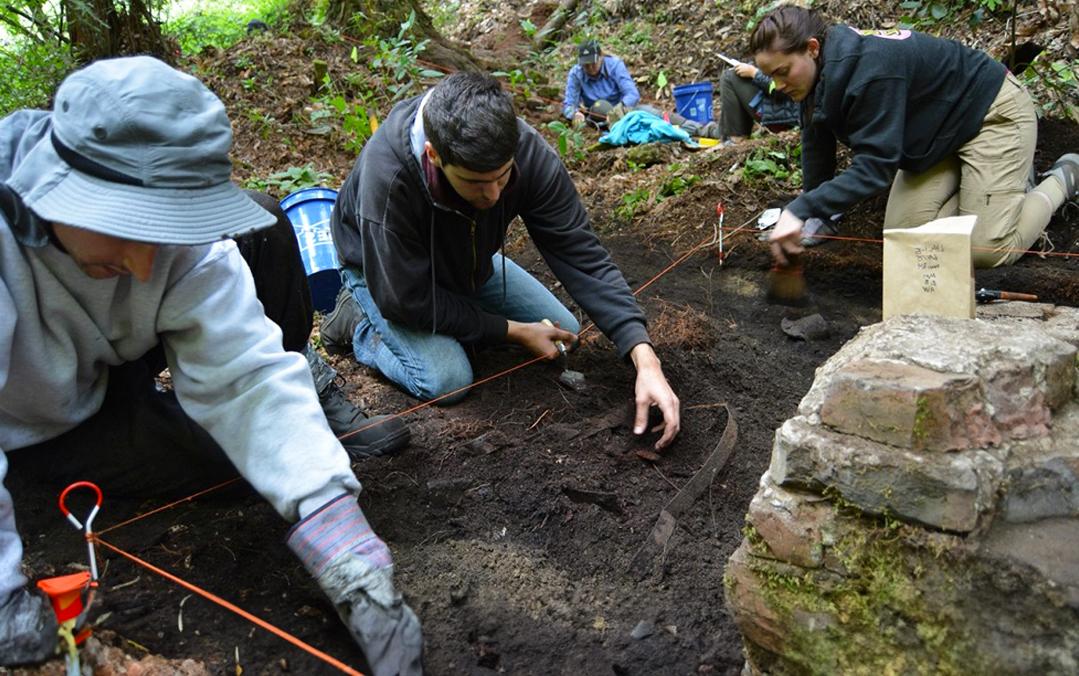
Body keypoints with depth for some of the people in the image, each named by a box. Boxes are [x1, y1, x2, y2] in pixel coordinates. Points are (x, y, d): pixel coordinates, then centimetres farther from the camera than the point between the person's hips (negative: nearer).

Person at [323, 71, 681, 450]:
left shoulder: (528, 152, -31)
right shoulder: (386, 176, -42)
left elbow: (581, 256, -29)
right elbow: (407, 300, -31)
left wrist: (644, 358, -38)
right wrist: (513, 331, -25)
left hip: (468, 261, 5)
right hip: (383, 270, -4)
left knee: (564, 332, 2)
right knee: (447, 379, -24)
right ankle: (359, 324, 3)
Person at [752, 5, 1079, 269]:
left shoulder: (869, 68, -38)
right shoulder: (821, 70, -11)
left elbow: (873, 167, -39)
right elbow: (817, 147, -2)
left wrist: (800, 211, -47)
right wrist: (813, 216, -1)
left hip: (992, 111, -8)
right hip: (940, 132, 8)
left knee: (986, 251, -15)